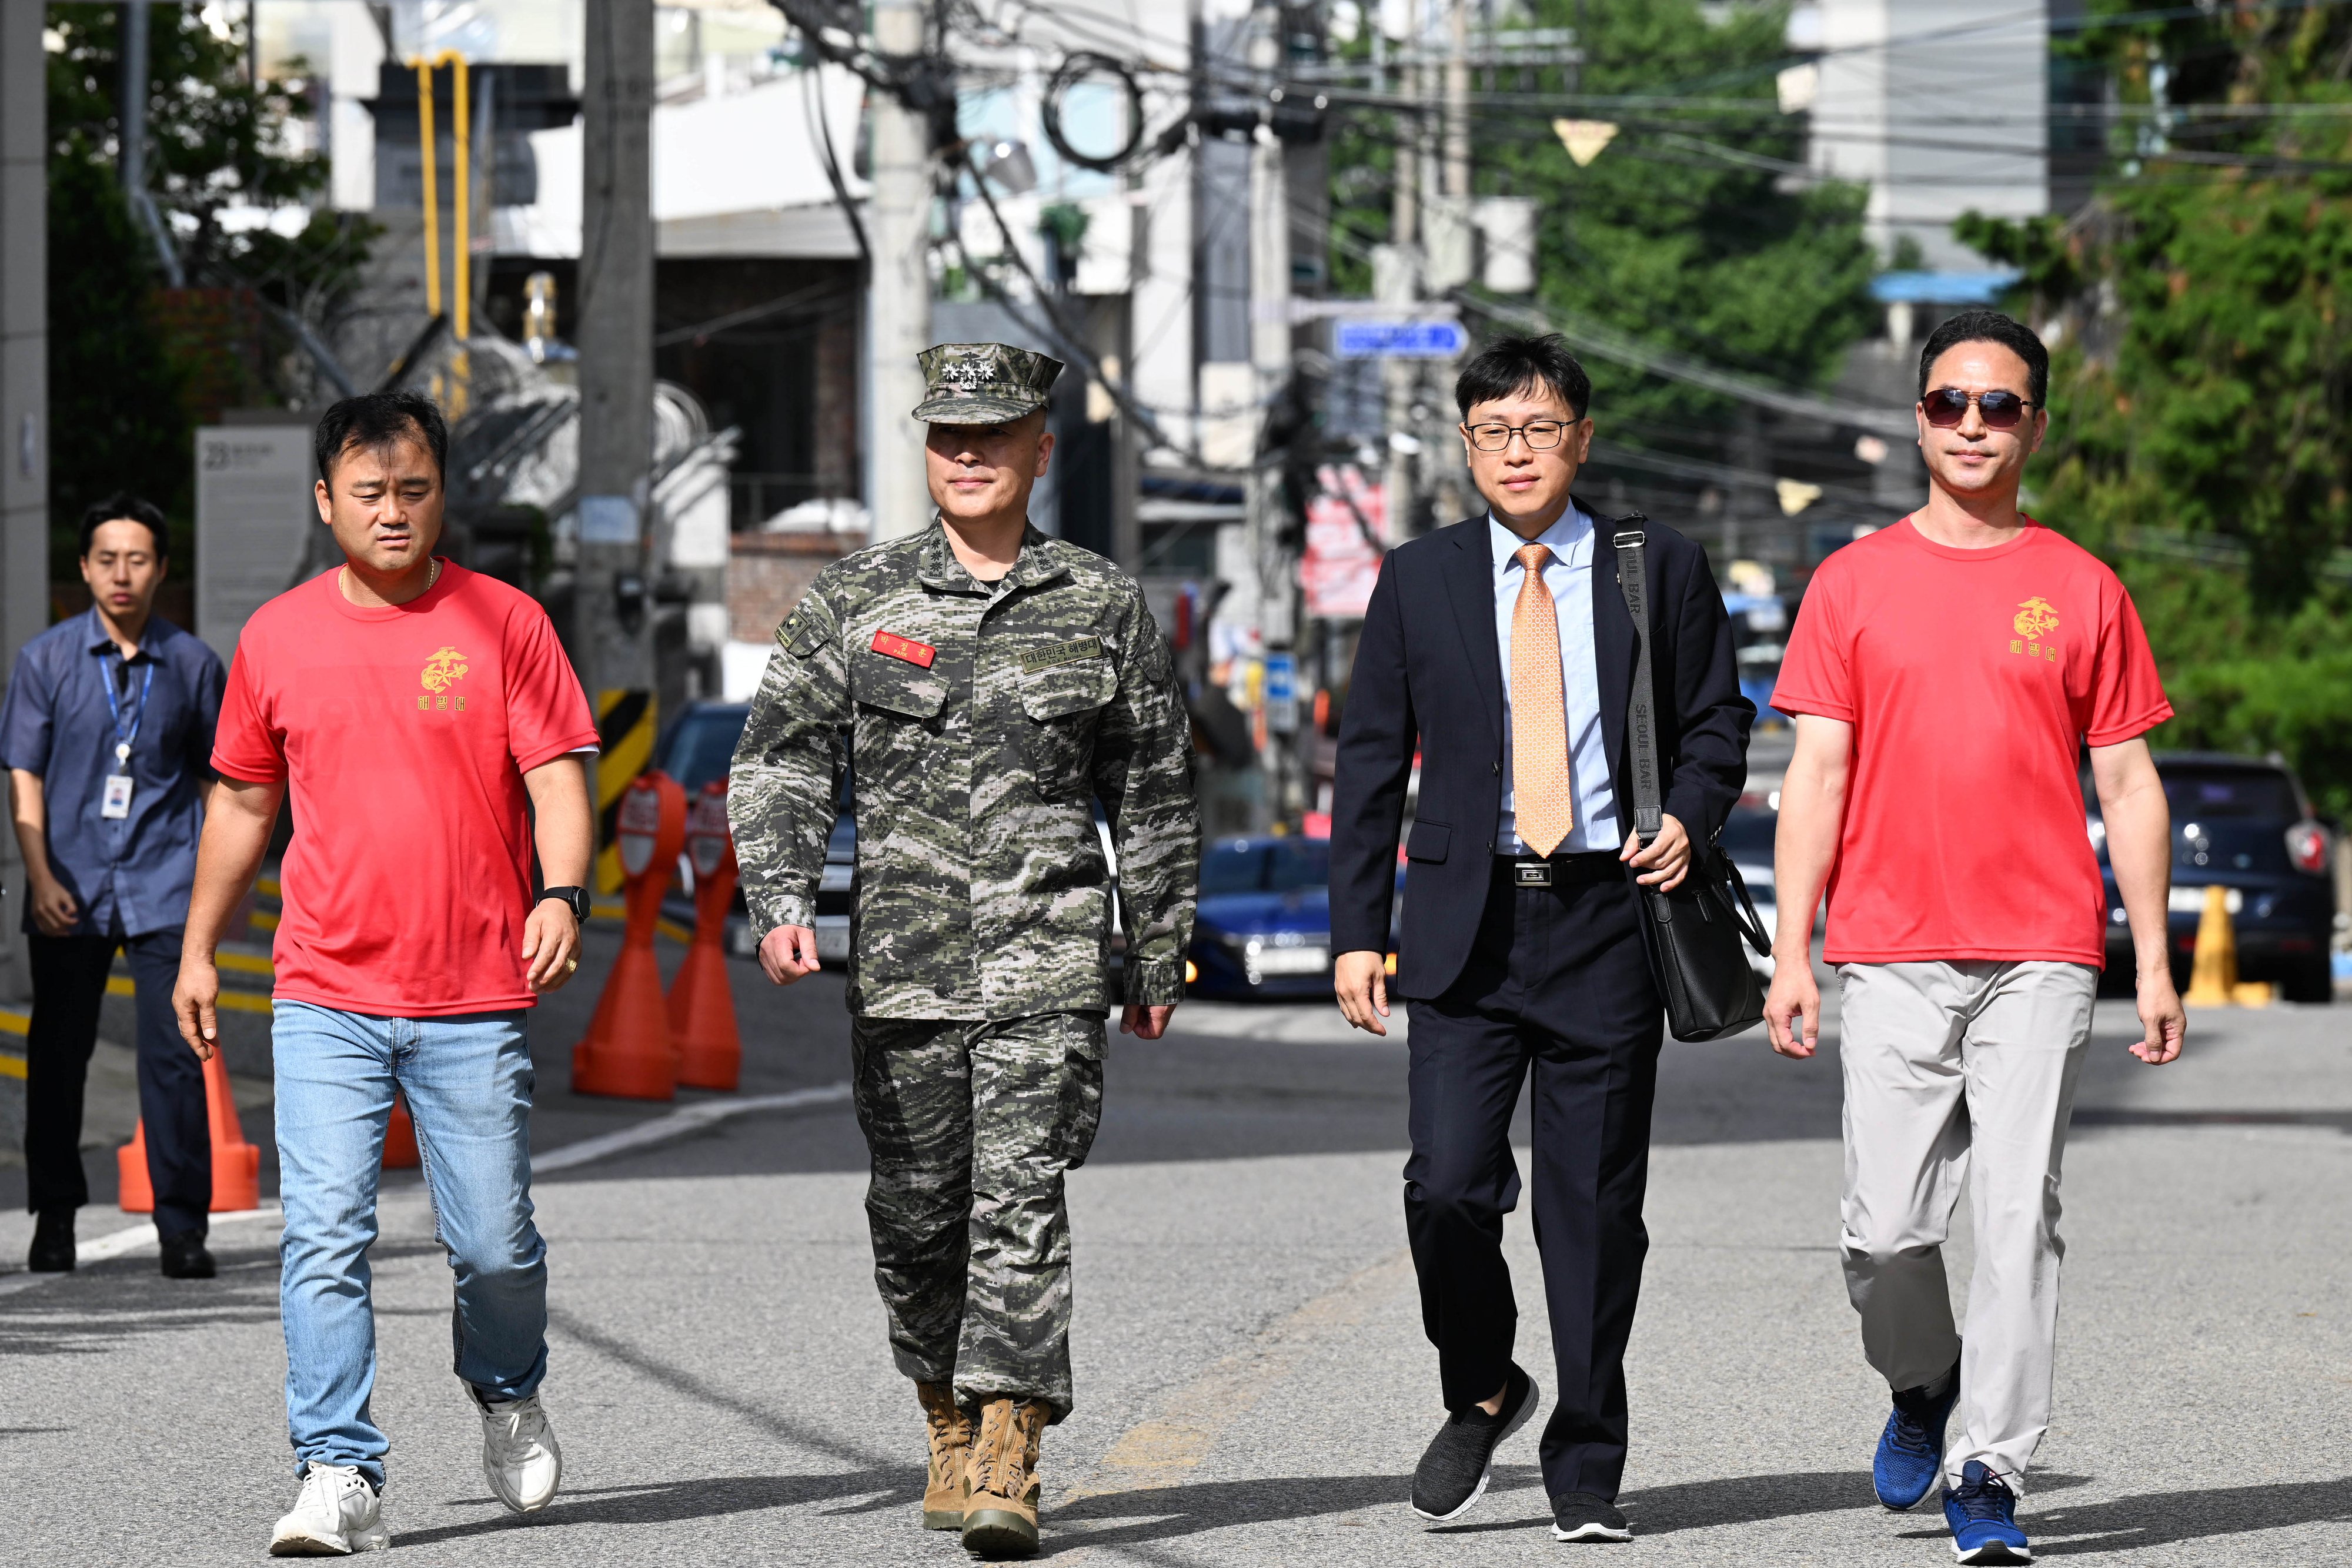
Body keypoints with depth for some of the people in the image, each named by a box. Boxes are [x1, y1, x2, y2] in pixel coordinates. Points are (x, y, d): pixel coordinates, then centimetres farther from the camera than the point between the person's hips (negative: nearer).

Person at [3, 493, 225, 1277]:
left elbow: (215, 774, 14)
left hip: (162, 887, -1)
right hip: (71, 890, 1)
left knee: (174, 1052, -9)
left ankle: (182, 1226, -5)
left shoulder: (192, 664, 4)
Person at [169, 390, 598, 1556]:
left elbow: (557, 777, -2)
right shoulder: (277, 638, 8)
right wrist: (199, 948, 19)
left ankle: (507, 1393, 34)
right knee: (323, 1236, -10)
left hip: (475, 1000, -1)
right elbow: (243, 800, 18)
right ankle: (338, 1475, -9)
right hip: (324, 996, 1)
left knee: (494, 1244, 4)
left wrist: (562, 894, -20)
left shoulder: (505, 624, 2)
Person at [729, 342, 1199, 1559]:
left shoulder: (1105, 608, 6)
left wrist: (1157, 957, 13)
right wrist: (779, 902, -13)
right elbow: (778, 763, 2)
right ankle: (950, 1419, 28)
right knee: (915, 1211, 7)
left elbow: (1156, 798, 13)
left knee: (1021, 1198, -12)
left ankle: (1008, 1461, -17)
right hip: (901, 957, 2)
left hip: (1049, 956, -2)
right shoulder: (852, 602, 5)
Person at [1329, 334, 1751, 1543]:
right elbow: (1369, 761, 9)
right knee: (1450, 1181, -11)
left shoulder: (1660, 570, 6)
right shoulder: (1420, 581, 8)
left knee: (1596, 1204, 2)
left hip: (1607, 913, 0)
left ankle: (1586, 1465, 13)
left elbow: (1715, 723, 13)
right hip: (1465, 920, 0)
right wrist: (1357, 929, 3)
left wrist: (1689, 818, -8)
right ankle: (1479, 1394, 16)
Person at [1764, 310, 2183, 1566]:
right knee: (1886, 1228, -2)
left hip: (2040, 958, 0)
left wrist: (2154, 964, 3)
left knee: (2017, 1218, -7)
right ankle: (1921, 1383, 27)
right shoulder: (1853, 583, 8)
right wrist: (1791, 954, -2)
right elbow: (1816, 775, 5)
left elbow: (2128, 785, 9)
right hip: (1890, 960, 0)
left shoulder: (2082, 591, 8)